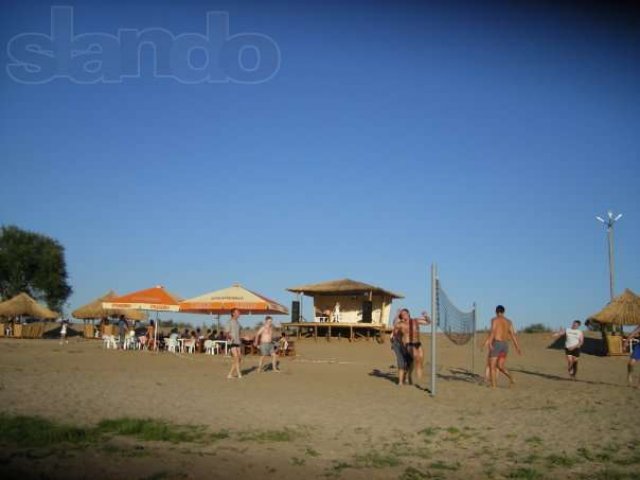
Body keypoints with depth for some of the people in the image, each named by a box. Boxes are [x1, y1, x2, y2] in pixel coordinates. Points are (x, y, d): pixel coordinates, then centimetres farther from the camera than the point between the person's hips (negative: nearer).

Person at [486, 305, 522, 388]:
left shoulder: (494, 319, -2)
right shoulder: (509, 321, 15)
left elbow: (493, 331, -19)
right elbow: (513, 335, 10)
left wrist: (489, 342, -29)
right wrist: (517, 347, 9)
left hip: (496, 344, -6)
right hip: (505, 345, 6)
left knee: (492, 365, 4)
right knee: (500, 366, 15)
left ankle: (493, 385, 0)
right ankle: (511, 378, -6)